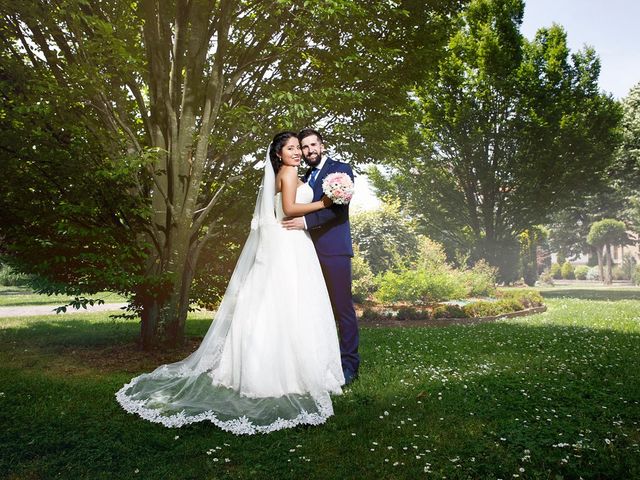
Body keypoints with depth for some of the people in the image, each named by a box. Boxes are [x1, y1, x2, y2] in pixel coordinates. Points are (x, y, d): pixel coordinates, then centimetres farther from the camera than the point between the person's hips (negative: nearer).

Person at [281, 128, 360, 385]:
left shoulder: (340, 169, 1)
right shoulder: (305, 177, 22)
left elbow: (339, 207, -13)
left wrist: (306, 221, -20)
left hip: (333, 250, -7)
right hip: (310, 250, 7)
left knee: (342, 307, -3)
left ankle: (349, 364, 4)